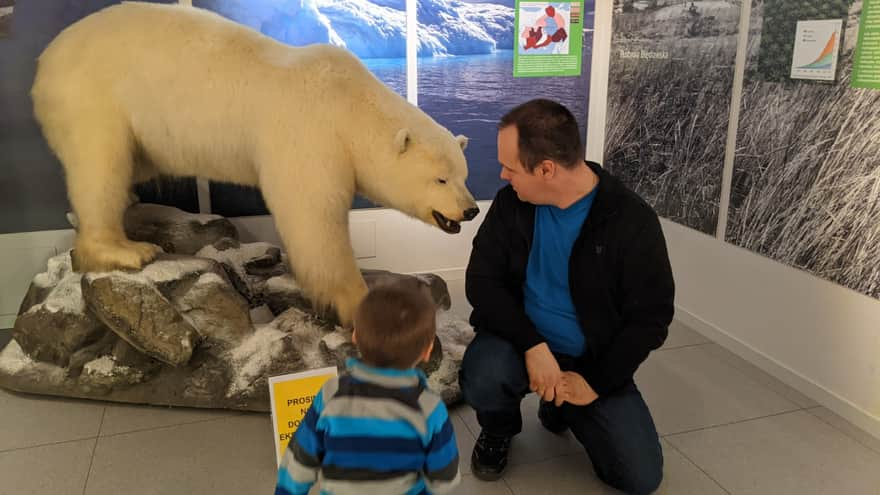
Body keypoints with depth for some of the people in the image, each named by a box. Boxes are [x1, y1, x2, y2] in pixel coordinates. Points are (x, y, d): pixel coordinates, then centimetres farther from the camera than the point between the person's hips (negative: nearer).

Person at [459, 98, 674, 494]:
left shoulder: (633, 222, -17)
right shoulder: (510, 203, -9)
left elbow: (650, 318, -11)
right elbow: (481, 281, -10)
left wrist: (596, 382, -15)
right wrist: (532, 345, -25)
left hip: (594, 360, 0)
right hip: (524, 340, 1)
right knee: (482, 377, -33)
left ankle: (561, 409, 20)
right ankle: (499, 430, 6)